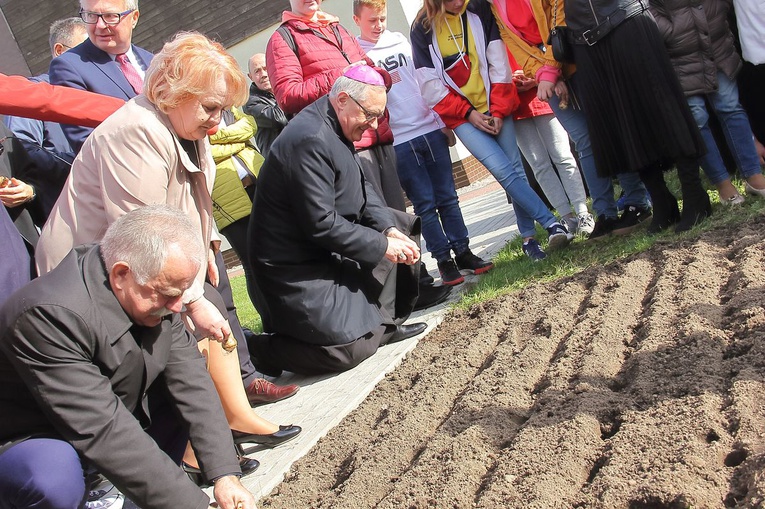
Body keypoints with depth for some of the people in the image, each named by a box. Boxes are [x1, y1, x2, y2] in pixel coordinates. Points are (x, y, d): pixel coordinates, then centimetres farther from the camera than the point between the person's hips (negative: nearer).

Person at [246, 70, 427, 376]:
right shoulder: (309, 140, -26)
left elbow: (362, 188, 10)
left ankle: (381, 324, 17)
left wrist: (389, 229, -7)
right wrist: (382, 245, -19)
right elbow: (321, 225, -28)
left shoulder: (335, 130, 6)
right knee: (353, 349, -16)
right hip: (295, 268, -11)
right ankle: (257, 350, 0)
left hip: (325, 251, 11)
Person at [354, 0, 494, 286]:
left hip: (431, 129, 4)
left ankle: (463, 252, 14)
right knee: (425, 204, -1)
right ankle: (443, 260, 8)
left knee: (447, 197, 6)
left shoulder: (400, 41, 12)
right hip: (399, 141, -4)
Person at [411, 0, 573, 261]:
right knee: (503, 170, -17)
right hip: (462, 115, -2)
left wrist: (498, 109, -6)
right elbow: (429, 84, -5)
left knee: (515, 169, -1)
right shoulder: (422, 28, -4)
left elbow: (498, 63, -1)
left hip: (495, 107, 2)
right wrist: (468, 113, -9)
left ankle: (529, 238, 10)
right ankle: (552, 224, -13)